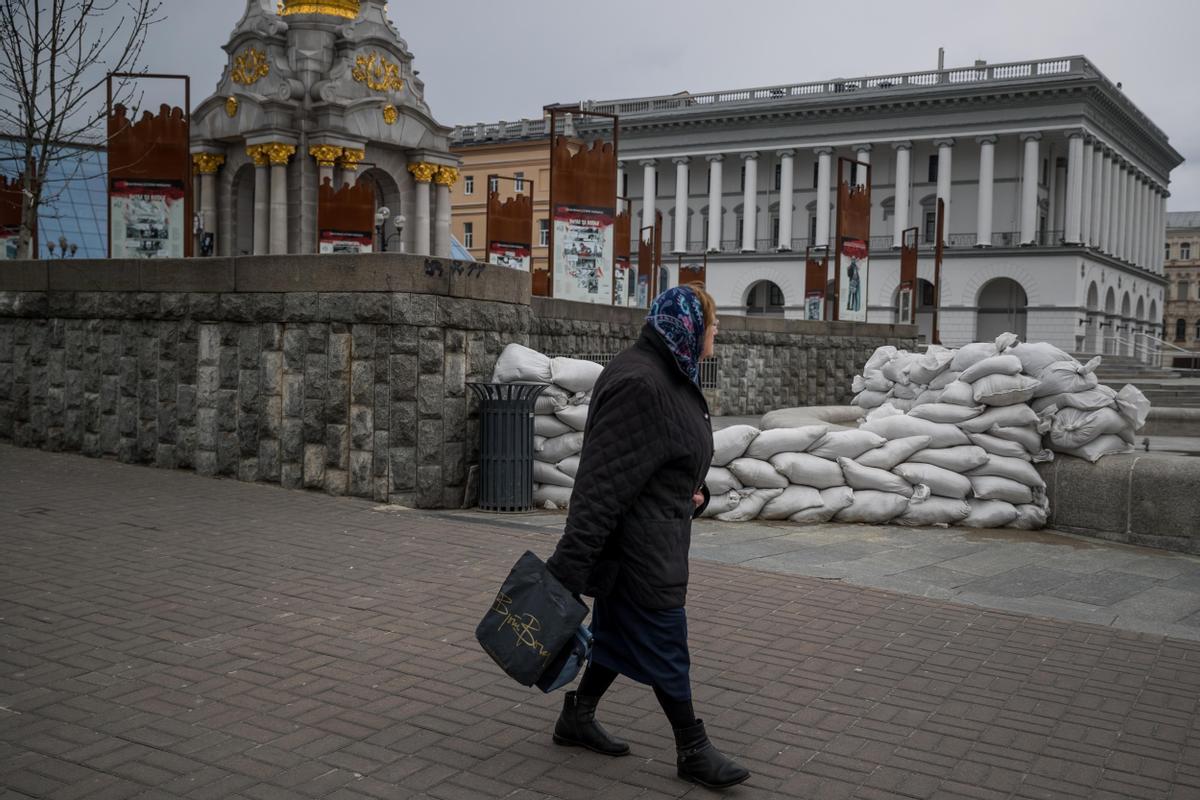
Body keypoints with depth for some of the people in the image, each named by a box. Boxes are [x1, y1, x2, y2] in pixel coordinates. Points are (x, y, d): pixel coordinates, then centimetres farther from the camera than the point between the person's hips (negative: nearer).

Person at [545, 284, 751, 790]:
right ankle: (693, 751, 17)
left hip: (650, 543, 10)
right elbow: (602, 480, -26)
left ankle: (577, 719, 34)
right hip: (638, 547, -10)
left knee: (619, 631, 19)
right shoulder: (637, 383, -23)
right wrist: (568, 565, -25)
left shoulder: (672, 378, 9)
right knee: (664, 646, 3)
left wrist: (693, 492, 5)